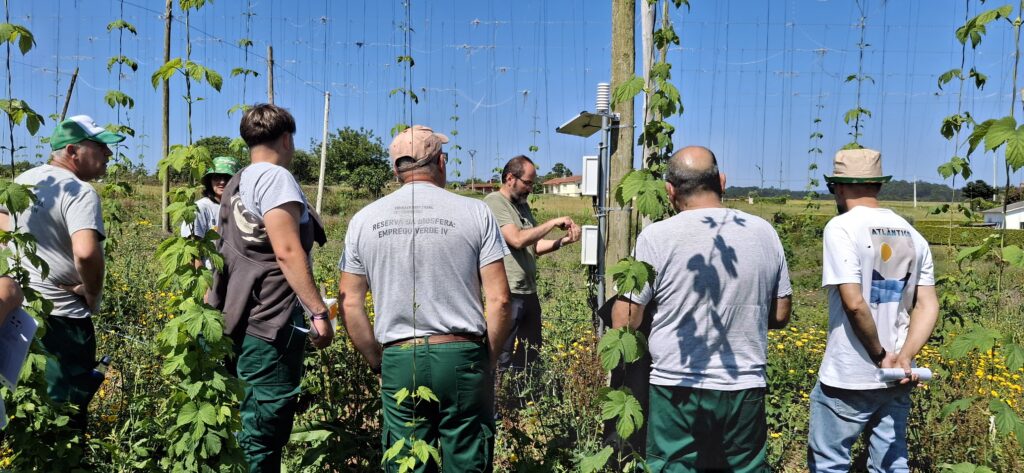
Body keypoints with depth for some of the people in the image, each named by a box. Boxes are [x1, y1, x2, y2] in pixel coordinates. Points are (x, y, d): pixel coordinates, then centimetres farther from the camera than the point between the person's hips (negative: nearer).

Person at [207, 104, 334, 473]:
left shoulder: (236, 185, 18)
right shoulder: (275, 177, -11)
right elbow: (287, 251, -19)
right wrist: (319, 312, -18)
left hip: (247, 319, 10)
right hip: (273, 323, -10)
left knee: (258, 425, 17)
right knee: (265, 428, -2)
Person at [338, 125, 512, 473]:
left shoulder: (363, 220, 5)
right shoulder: (475, 213, -2)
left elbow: (349, 304, 6)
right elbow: (499, 299, -5)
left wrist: (378, 364, 14)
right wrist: (488, 362, 7)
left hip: (398, 360, 2)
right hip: (462, 355, -1)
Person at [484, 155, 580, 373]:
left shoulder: (523, 205, 16)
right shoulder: (494, 202, -10)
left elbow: (534, 245, 15)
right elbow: (517, 240, -20)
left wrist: (563, 241, -1)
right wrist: (553, 222, -13)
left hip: (529, 292, 9)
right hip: (508, 294, -9)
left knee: (531, 356, 15)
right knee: (505, 361, -2)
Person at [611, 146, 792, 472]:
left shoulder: (657, 237, -12)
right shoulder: (764, 232, 1)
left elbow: (624, 322, -9)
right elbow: (780, 316, 8)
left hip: (678, 389, -3)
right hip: (746, 390, 4)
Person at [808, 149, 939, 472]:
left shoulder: (842, 227, -13)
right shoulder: (911, 234, 9)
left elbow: (854, 303, -22)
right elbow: (928, 306, 3)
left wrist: (881, 355, -10)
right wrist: (904, 357, -8)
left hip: (848, 379, -7)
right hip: (897, 380, 7)